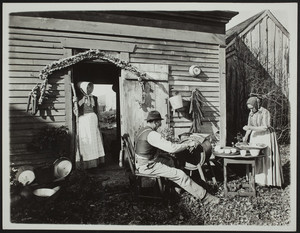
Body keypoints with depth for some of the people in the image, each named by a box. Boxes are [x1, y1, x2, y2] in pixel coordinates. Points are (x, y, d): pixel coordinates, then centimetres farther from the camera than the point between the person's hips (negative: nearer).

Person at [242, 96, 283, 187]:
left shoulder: (265, 112, -16)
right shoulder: (251, 113, 5)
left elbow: (265, 128, -23)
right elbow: (249, 127, 11)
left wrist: (250, 128, -27)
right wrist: (246, 136, -3)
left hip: (266, 136, -6)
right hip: (255, 137, 6)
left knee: (266, 158, -1)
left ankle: (266, 179, 9)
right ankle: (256, 177, 11)